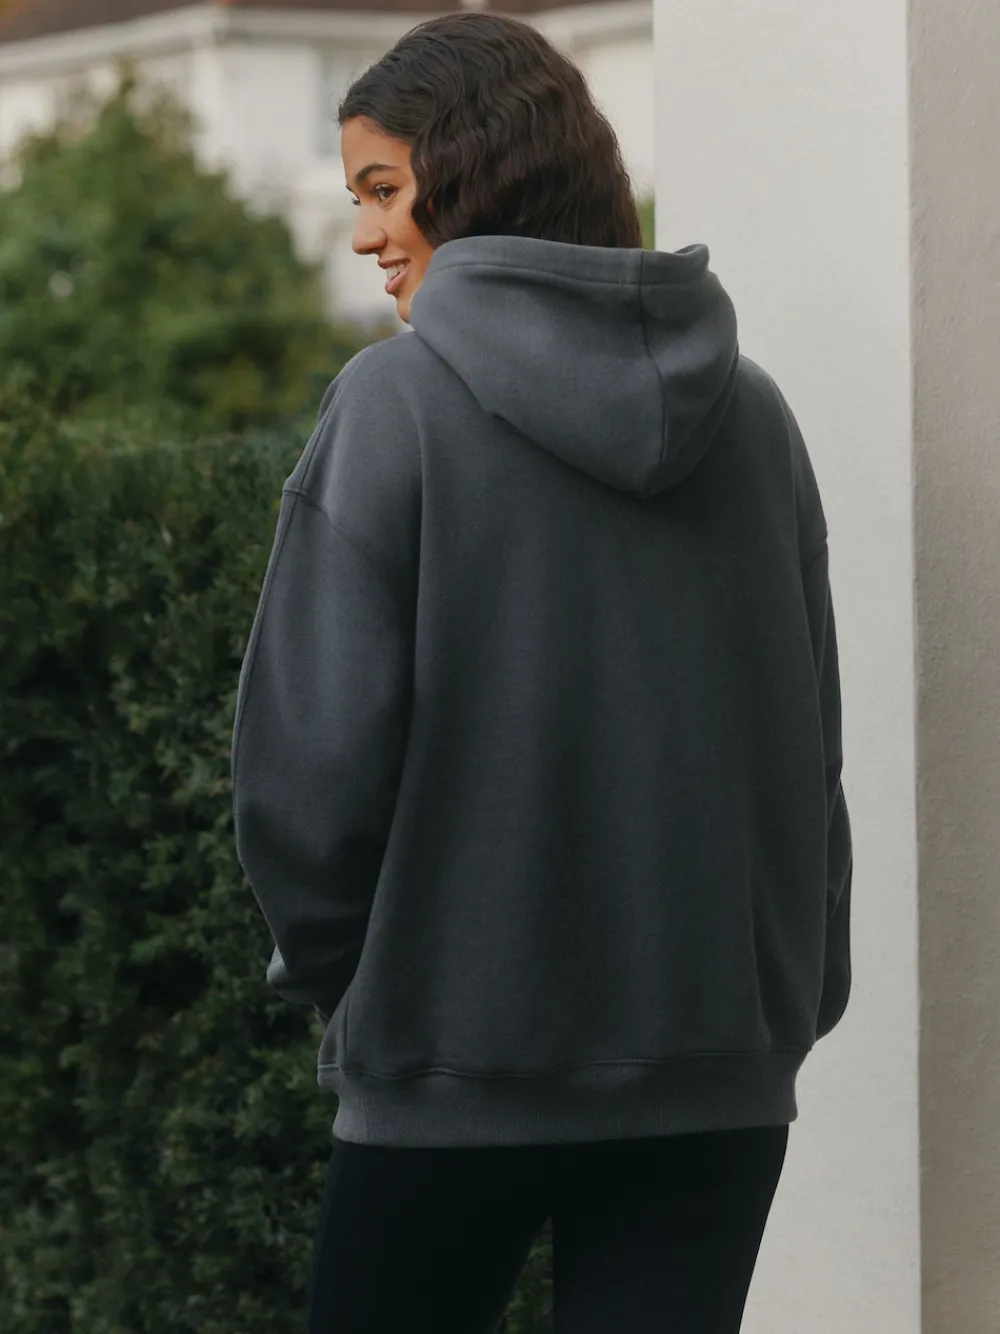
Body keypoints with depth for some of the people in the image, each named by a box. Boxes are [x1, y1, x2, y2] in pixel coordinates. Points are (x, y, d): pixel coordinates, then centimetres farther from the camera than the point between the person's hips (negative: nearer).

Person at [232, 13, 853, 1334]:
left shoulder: (396, 401, -9)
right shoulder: (752, 411, 7)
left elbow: (311, 754, -11)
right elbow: (810, 749, 12)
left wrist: (326, 961, 5)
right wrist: (798, 1001, 19)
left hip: (456, 1074, -4)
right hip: (721, 1075, 4)